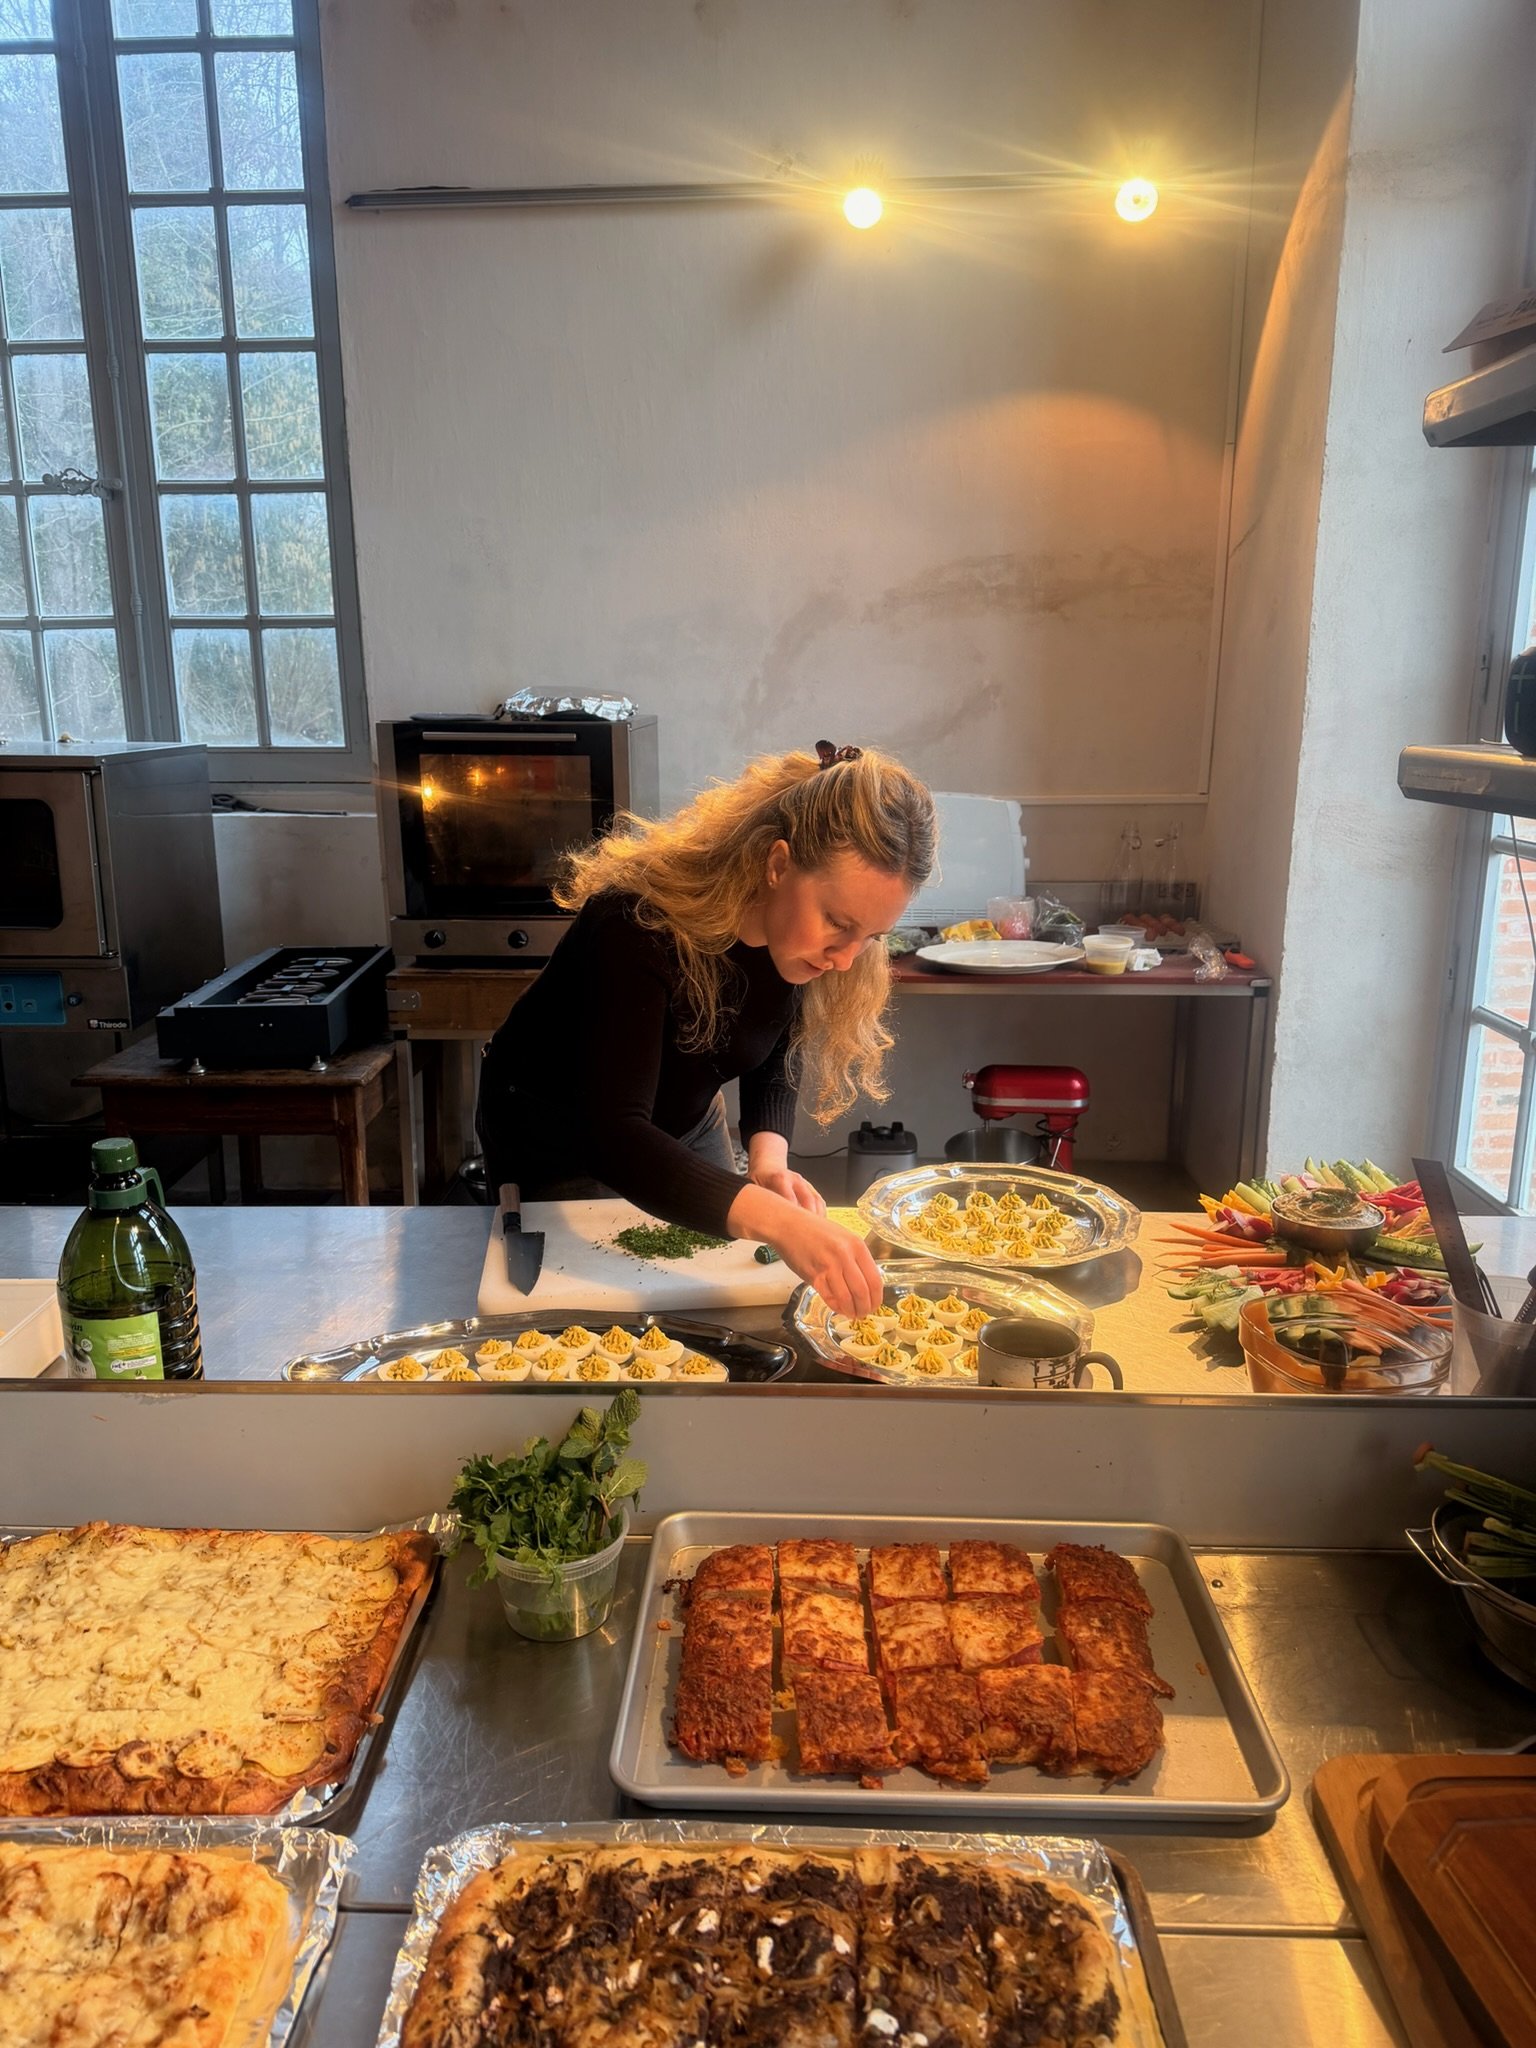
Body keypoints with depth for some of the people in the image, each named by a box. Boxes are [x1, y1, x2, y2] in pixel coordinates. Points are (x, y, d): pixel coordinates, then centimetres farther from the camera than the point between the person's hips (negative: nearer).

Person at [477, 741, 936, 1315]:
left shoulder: (798, 934, -22)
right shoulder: (642, 923, -41)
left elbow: (777, 1055, -4)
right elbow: (613, 1138, -50)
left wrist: (768, 1156, -24)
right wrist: (776, 1221, -63)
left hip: (686, 1125, 5)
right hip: (558, 1140, -5)